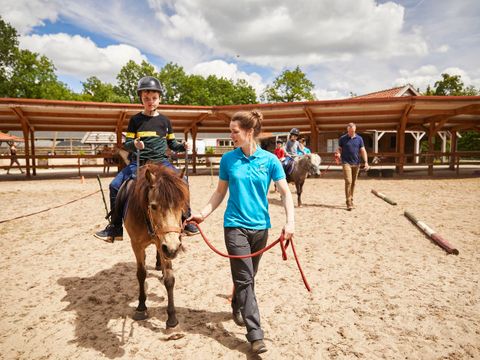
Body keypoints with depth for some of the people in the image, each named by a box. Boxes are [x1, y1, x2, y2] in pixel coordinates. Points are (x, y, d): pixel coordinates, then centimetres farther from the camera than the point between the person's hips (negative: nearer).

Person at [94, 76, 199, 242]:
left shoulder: (164, 120, 7)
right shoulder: (135, 120, 4)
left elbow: (171, 143, 14)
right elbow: (126, 143, 2)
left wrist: (182, 146, -7)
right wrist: (134, 144, -21)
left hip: (160, 161, 0)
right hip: (138, 162, 0)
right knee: (115, 185, -15)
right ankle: (115, 228, -2)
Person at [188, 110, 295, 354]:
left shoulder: (270, 160, -5)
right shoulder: (228, 159, -2)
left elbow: (285, 193, -5)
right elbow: (220, 192, 6)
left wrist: (290, 221, -18)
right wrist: (203, 214, -4)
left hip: (260, 226, 1)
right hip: (235, 225, -1)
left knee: (247, 276, 18)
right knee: (245, 279, -5)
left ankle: (237, 306, 46)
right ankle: (255, 335, 3)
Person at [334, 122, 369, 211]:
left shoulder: (359, 139, 5)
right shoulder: (342, 139, 1)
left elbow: (363, 151, 3)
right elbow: (339, 149, 7)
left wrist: (366, 162, -6)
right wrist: (338, 154, -16)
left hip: (356, 163, 3)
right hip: (346, 163, -3)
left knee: (353, 183, 10)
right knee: (348, 181, -12)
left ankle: (351, 199, 24)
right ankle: (349, 203, -11)